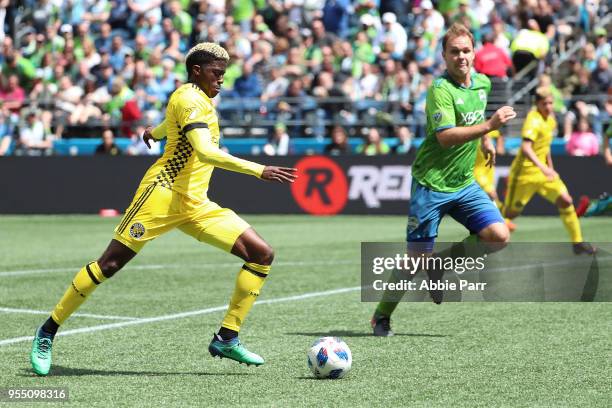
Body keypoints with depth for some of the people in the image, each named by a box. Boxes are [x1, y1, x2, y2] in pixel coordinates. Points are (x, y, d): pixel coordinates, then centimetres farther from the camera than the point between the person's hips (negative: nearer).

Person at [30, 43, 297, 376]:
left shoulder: (199, 99, 18)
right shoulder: (190, 99, -11)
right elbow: (205, 152, -26)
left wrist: (156, 133, 65)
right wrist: (259, 171, -30)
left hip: (196, 205, 9)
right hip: (163, 195, -9)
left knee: (262, 254, -5)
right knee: (108, 265, -6)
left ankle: (226, 339, -3)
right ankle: (48, 331, 8)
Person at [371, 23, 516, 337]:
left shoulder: (483, 83, 7)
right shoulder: (440, 89, -17)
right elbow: (445, 136, -30)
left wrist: (486, 140, 32)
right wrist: (489, 125, -34)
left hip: (464, 182, 7)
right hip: (431, 184, -7)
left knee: (499, 235, -12)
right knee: (419, 258, -5)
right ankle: (381, 316, 14)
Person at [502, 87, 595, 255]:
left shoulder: (550, 120, 8)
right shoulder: (533, 120, -21)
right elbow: (526, 148, -35)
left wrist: (550, 168, 24)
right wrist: (543, 168, -45)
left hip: (542, 172, 8)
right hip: (524, 173, -8)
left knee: (566, 201, -6)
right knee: (510, 214, 0)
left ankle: (578, 242, 1)